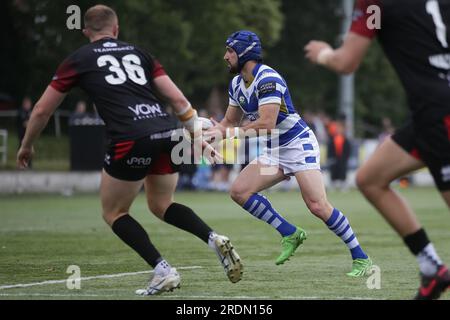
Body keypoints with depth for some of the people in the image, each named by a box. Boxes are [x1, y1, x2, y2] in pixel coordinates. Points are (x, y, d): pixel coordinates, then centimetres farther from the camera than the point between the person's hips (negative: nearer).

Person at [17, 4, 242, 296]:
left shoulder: (79, 60, 14)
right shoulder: (138, 53, 23)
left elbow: (42, 110, 20)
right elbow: (178, 99, 16)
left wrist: (27, 146, 36)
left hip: (132, 139, -5)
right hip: (168, 132, 5)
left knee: (114, 213, 15)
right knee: (161, 205, 26)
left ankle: (163, 271, 1)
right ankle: (215, 239, 3)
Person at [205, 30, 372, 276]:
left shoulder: (267, 79, -21)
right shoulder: (237, 84, 7)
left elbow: (266, 124, -28)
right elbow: (229, 121, 16)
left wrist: (231, 133, -23)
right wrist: (212, 133, -4)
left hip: (299, 145, -9)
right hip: (274, 152, 9)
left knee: (318, 206, -18)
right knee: (239, 191, -7)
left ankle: (361, 258, -6)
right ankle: (290, 234, 0)